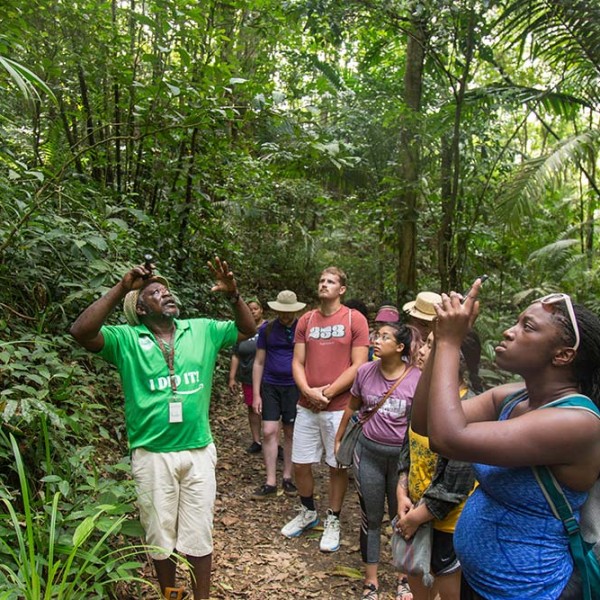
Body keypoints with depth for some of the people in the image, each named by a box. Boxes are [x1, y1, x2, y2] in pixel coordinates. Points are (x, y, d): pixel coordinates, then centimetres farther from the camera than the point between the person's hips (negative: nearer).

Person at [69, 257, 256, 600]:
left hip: (199, 451, 1)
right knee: (160, 535, 18)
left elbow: (248, 330, 4)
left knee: (199, 534, 14)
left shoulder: (202, 330, 2)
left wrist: (233, 294, -13)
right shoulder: (126, 339, -6)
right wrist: (122, 288, -27)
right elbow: (82, 332, -22)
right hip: (152, 455, -1)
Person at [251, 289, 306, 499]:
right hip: (270, 386, 1)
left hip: (294, 387, -1)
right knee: (269, 432, -2)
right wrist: (256, 394, 1)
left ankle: (287, 478, 21)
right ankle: (270, 483, 7)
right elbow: (259, 362, 5)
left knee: (291, 433, 7)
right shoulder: (267, 330, 1)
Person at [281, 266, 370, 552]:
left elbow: (358, 366, -9)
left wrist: (327, 393, -13)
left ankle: (333, 521, 27)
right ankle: (308, 513, 34)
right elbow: (297, 362, 6)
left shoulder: (355, 319, -5)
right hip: (306, 406, 4)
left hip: (339, 407, -4)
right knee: (300, 464, 10)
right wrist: (308, 391, -11)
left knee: (337, 466, 8)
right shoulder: (306, 320, 7)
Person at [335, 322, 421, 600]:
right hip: (368, 452, 2)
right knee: (371, 517, 13)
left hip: (403, 456, -2)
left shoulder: (417, 378, -16)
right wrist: (338, 439, 15)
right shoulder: (365, 371, -6)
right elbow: (352, 407, 9)